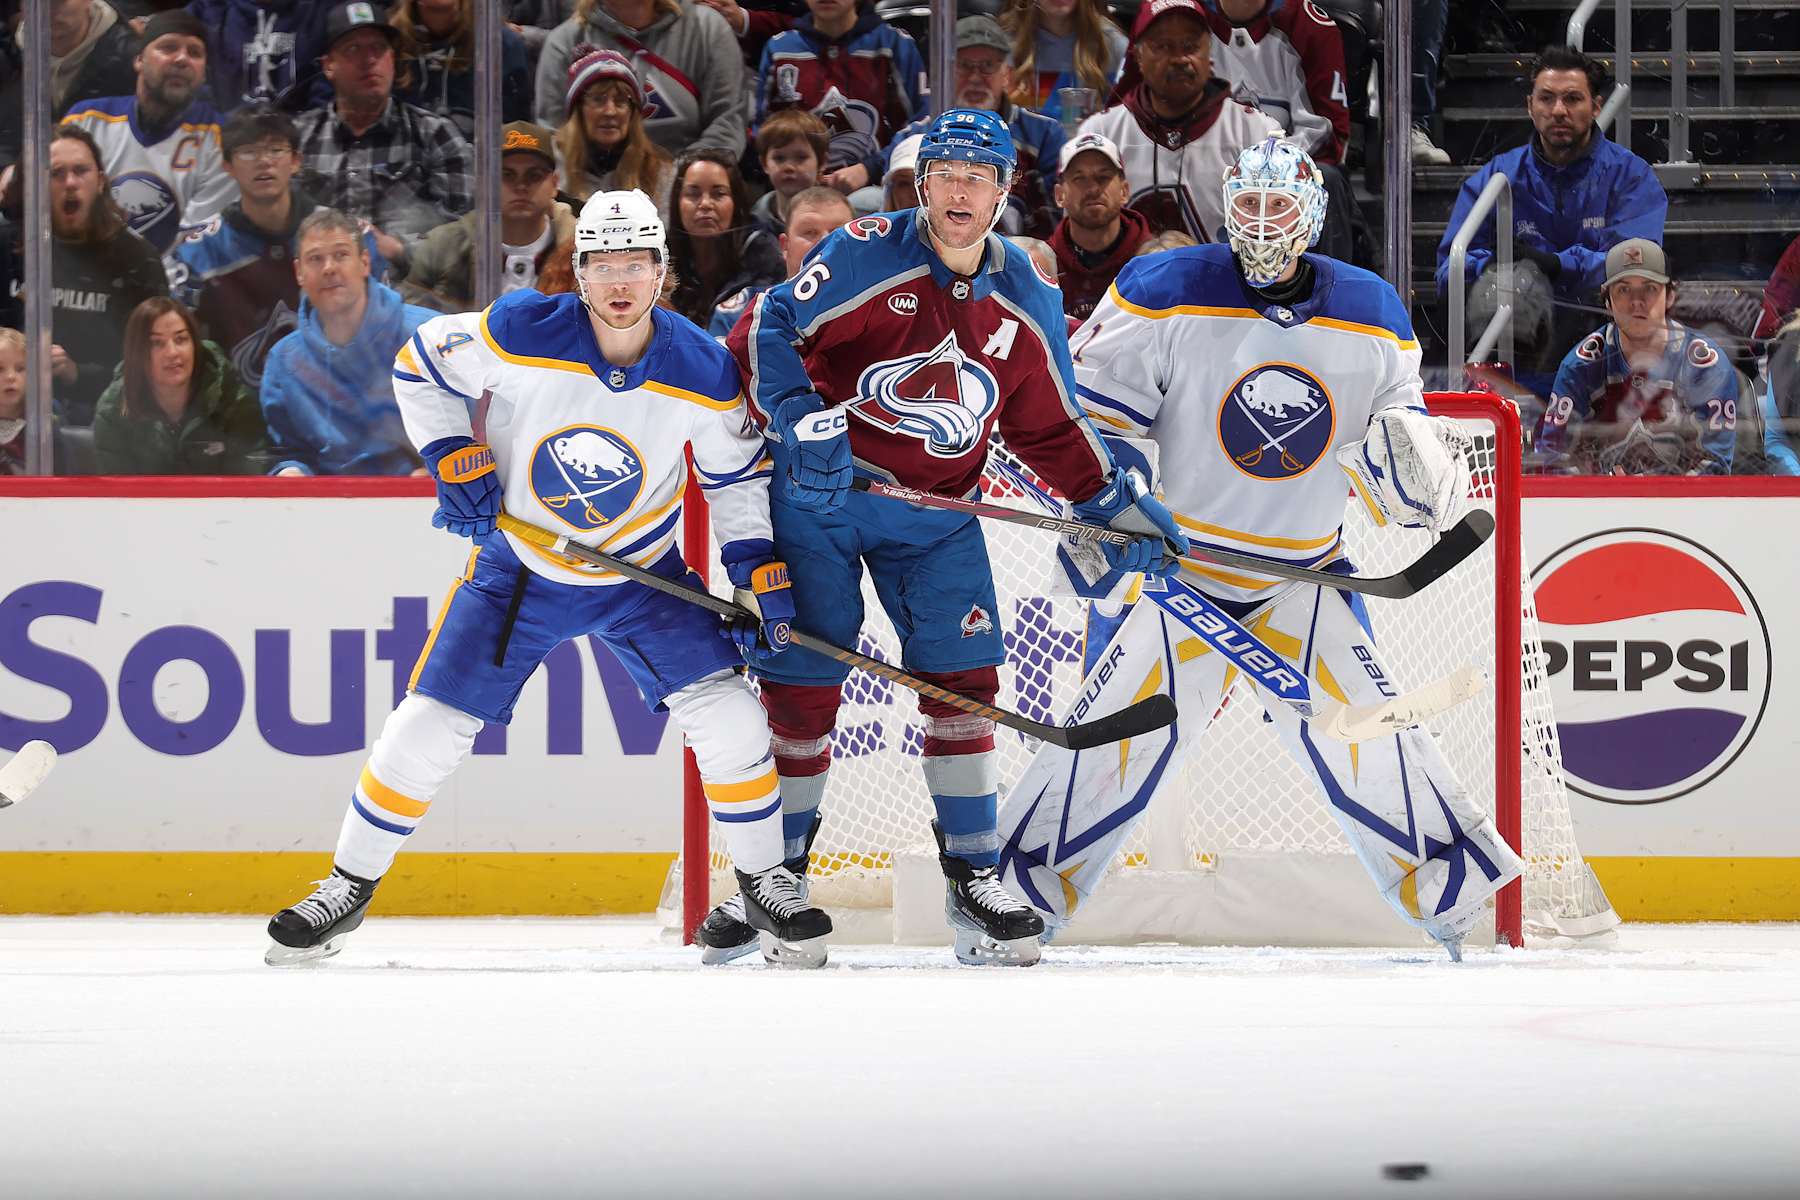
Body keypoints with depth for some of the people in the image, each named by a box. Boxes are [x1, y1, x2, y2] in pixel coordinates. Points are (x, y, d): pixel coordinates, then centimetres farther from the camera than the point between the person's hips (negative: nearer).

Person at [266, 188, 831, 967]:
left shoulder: (703, 375, -16)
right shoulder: (522, 335, -22)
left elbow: (738, 476, 0)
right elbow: (420, 364, -6)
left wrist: (757, 569, -10)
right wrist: (454, 460, -14)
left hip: (643, 574, 1)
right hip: (520, 567, 0)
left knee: (727, 717, -15)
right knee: (429, 726, -4)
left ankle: (765, 882, 5)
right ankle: (349, 887, 14)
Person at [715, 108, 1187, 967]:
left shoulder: (1026, 303, 2)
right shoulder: (867, 254, -13)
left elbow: (1051, 428, 12)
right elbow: (767, 332, -20)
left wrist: (1117, 507, 3)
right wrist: (798, 418, -34)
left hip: (933, 517, 3)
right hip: (818, 493, -3)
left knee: (962, 681, -5)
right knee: (800, 686, -3)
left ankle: (973, 878, 6)